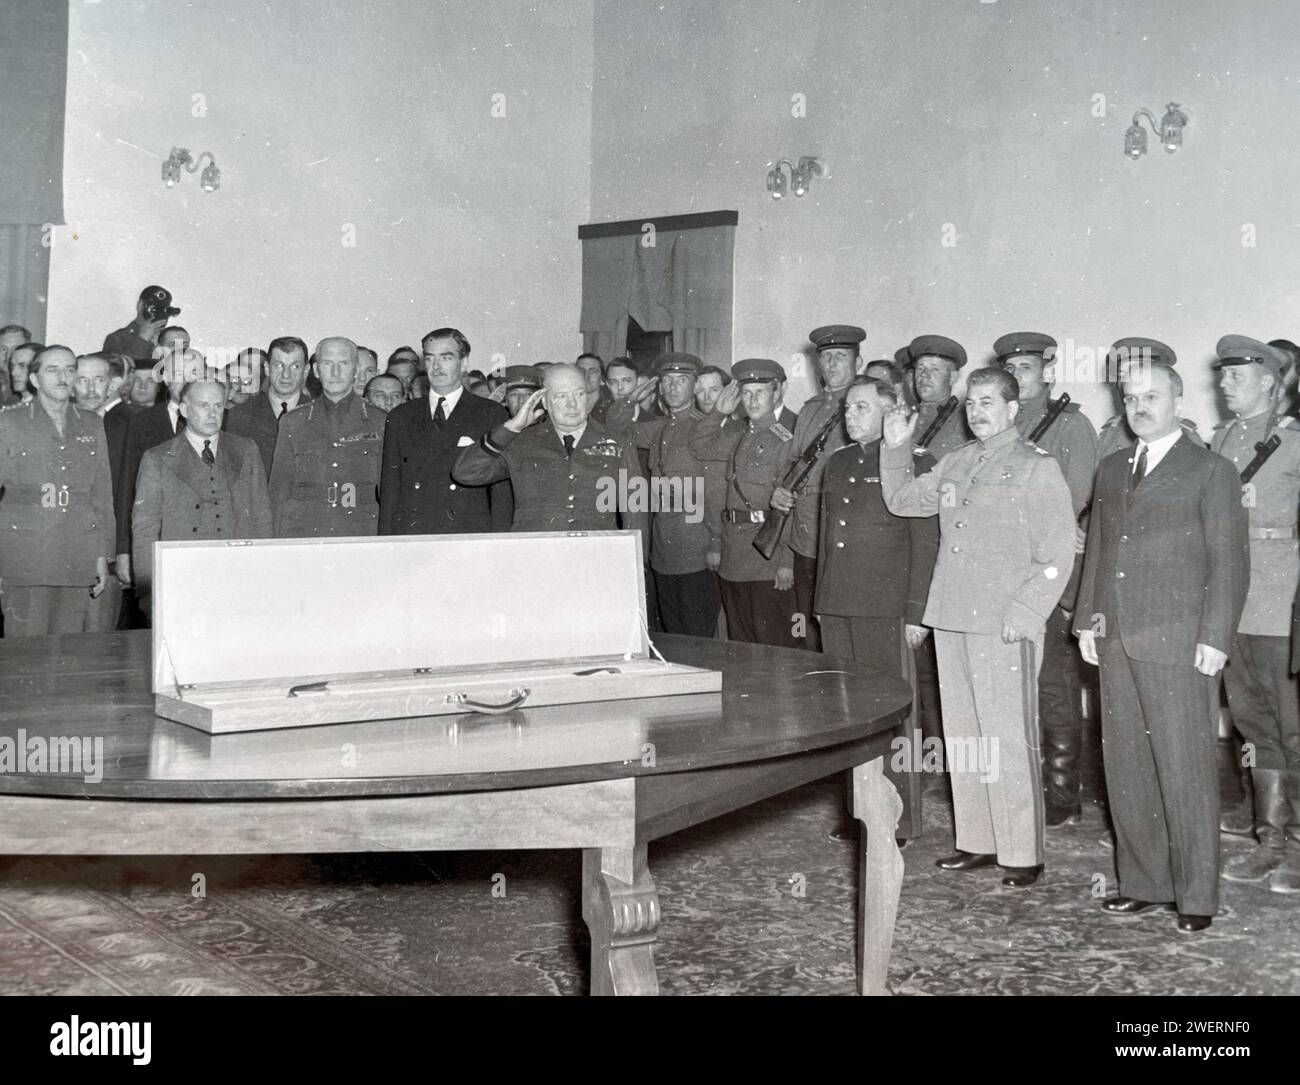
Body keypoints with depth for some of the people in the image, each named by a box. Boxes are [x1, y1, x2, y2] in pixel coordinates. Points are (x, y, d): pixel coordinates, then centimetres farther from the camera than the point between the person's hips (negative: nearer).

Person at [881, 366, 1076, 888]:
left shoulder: (1037, 468, -3)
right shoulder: (954, 464, 14)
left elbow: (1057, 555, -8)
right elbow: (902, 500, 26)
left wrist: (1023, 614, -15)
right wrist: (896, 449, 14)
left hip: (1005, 628, -6)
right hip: (951, 619, 6)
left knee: (1009, 740, -5)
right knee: (962, 735, 11)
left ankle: (1022, 853, 5)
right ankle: (976, 841, 22)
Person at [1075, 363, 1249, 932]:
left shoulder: (1211, 470, 0)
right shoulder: (1110, 469, 17)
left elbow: (1228, 561, -4)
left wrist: (1215, 638, -11)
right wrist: (1088, 619, 10)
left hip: (1177, 643, -5)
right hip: (1116, 642, 5)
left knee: (1185, 771, -2)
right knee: (1125, 768, 8)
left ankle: (1196, 895, 10)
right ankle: (1143, 883, 19)